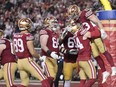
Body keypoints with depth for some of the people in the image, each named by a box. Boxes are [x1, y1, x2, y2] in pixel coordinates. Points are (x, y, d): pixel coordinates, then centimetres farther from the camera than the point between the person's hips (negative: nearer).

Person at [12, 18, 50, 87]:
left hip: (19, 61, 8)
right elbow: (32, 52, -17)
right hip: (28, 60, -8)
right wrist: (39, 57, 0)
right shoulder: (28, 36, -15)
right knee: (43, 79, -5)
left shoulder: (15, 36, 6)